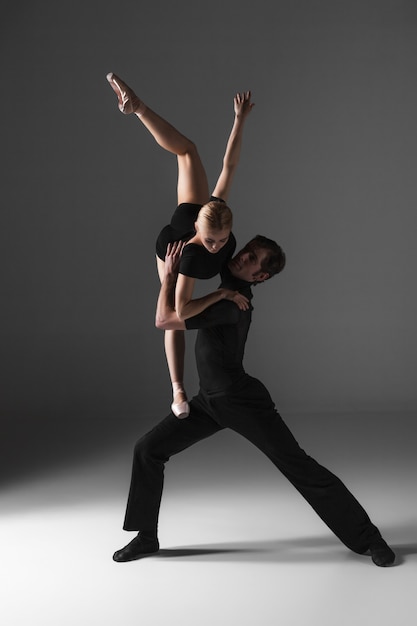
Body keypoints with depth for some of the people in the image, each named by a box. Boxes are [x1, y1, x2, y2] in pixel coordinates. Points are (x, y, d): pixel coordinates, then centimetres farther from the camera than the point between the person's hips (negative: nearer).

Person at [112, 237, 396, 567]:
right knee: (148, 449, -1)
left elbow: (164, 320, -26)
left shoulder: (231, 303, -25)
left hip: (244, 401, -9)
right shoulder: (229, 284, 3)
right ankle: (146, 536, 13)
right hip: (210, 400, 9)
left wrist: (169, 273, -16)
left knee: (298, 465, -7)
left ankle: (367, 537, 6)